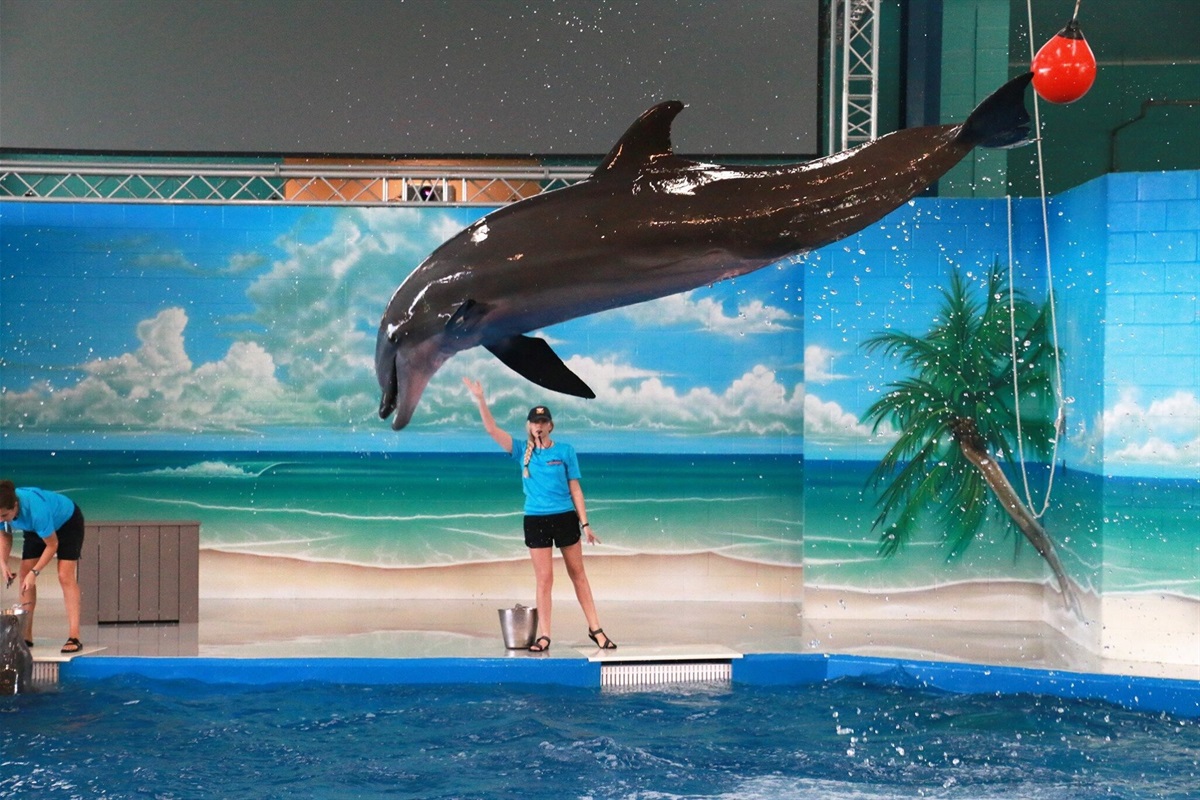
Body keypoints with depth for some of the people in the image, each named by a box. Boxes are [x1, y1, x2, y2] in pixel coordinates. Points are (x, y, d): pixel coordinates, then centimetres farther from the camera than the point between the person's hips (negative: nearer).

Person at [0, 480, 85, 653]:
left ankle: (74, 637, -22)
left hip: (68, 521, -6)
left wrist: (35, 572, -32)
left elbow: (52, 545, -29)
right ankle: (26, 636, 3)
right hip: (35, 529, 6)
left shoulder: (36, 511, -44)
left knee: (65, 576, -17)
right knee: (25, 575, -3)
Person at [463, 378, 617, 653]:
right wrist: (480, 400, -14)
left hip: (565, 518, 0)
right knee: (544, 579, 1)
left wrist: (585, 523, -2)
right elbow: (492, 429, -5)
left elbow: (575, 489, 1)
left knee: (577, 574, 9)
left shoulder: (565, 451, 1)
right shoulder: (523, 452, 3)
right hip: (536, 520, 0)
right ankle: (544, 635, 4)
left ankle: (595, 629, 15)